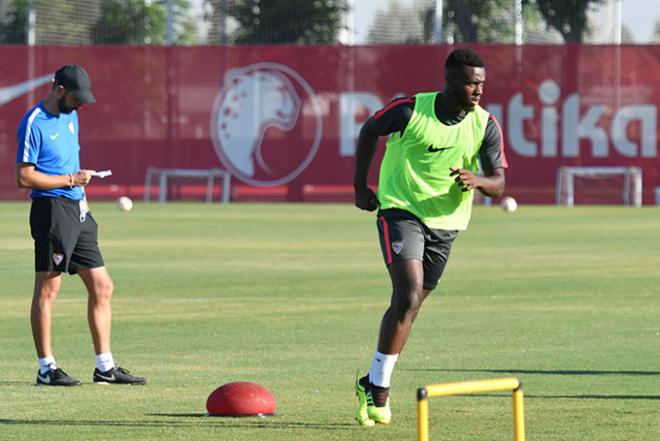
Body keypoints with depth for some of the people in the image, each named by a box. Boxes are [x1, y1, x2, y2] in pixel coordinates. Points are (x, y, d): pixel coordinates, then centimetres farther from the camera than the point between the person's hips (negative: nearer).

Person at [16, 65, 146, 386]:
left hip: (78, 212, 9)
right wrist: (70, 180, -14)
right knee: (47, 288, -5)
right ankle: (46, 368, -1)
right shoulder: (34, 124, -11)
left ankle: (105, 368, 11)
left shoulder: (70, 116, 16)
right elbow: (25, 177, -15)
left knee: (102, 287, 7)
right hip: (52, 210, -9)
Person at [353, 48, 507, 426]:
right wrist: (360, 186, 6)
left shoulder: (486, 126, -6)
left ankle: (373, 384, 25)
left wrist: (476, 180, -31)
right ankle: (379, 389, -14)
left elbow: (499, 183, -8)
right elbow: (370, 131, 5)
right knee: (409, 295, -20)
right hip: (400, 209, -4)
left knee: (410, 304, 10)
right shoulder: (411, 110, -14)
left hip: (446, 221, 5)